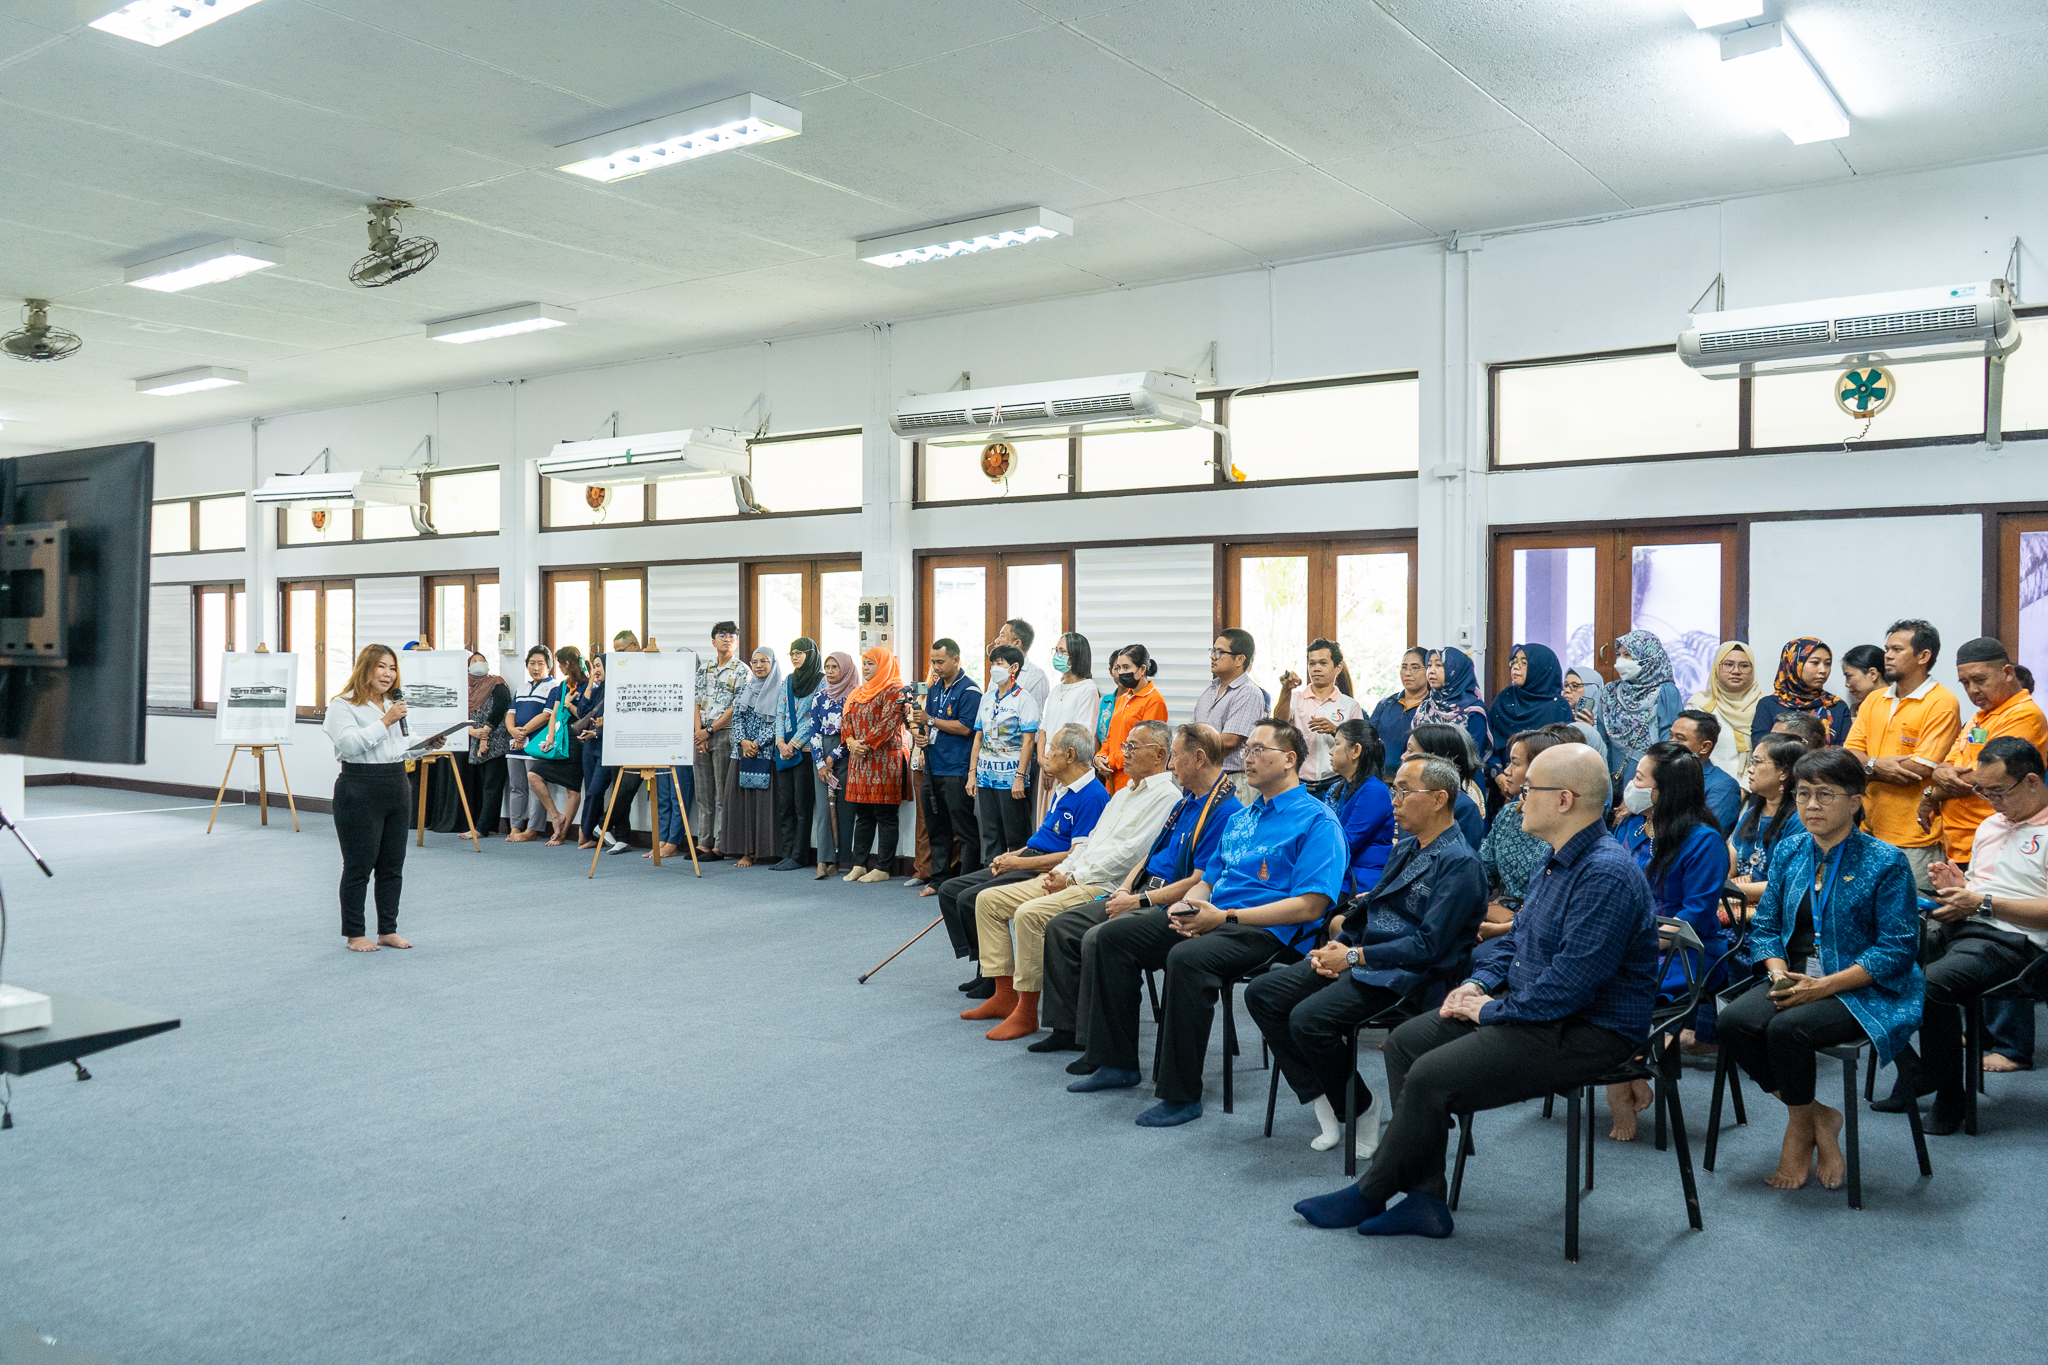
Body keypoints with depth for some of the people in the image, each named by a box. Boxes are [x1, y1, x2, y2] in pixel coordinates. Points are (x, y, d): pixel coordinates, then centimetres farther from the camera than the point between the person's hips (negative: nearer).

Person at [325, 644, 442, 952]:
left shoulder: (394, 705, 18)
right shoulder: (343, 705, -7)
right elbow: (350, 743, -21)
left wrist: (427, 744, 9)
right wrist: (385, 721, -22)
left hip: (397, 789, 7)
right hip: (360, 792, -7)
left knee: (393, 867, 10)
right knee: (358, 867, 0)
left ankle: (388, 930, 20)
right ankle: (354, 935, 10)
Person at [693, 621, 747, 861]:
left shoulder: (741, 670, -2)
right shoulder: (703, 668, 14)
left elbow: (737, 707, -8)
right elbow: (696, 701, 10)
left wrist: (710, 730, -10)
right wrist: (699, 732, -3)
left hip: (725, 734, -5)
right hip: (702, 735, 5)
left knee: (722, 793, -4)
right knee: (703, 792, 7)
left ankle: (719, 846, 0)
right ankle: (703, 843, 12)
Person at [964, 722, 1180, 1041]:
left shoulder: (1165, 797, -8)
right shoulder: (1123, 794, 24)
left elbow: (1128, 853, -16)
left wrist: (1072, 878, -14)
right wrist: (1059, 871, 5)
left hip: (1105, 887, -10)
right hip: (1071, 877, 10)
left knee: (1030, 913, -32)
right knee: (989, 900, 4)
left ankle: (1027, 1012, -19)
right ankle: (1005, 995, 6)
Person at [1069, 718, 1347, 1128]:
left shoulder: (1317, 822, -6)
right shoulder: (1241, 818, 22)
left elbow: (1310, 906, -16)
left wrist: (1224, 917, -20)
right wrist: (1185, 906, 0)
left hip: (1269, 932, -9)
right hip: (1214, 918, 9)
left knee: (1186, 958, -36)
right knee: (1113, 935, -3)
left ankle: (1182, 1095, -25)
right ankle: (1117, 1063, 4)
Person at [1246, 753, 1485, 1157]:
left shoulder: (1459, 864, -13)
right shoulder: (1405, 848, 17)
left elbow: (1429, 945, -19)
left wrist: (1354, 957, -17)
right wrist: (1334, 946, 1)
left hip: (1403, 974, -9)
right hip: (1359, 958, 10)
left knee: (1308, 1019, -28)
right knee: (1261, 994, -2)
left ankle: (1360, 1106, -3)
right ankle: (1321, 1098, 2)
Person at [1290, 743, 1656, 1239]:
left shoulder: (1607, 874, -24)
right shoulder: (1559, 862, 11)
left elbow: (1570, 983, -28)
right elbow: (1518, 941, 23)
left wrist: (1492, 1011, -16)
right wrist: (1478, 983, 5)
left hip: (1586, 1031, -11)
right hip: (1531, 1008, 11)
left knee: (1431, 1078, -18)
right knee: (1406, 1041, 3)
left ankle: (1370, 1194, 5)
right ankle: (1425, 1198, 2)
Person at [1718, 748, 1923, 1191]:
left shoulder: (1884, 862, -8)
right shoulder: (1789, 851, 8)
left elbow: (1897, 948, -11)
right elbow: (1766, 925, 10)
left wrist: (1825, 985, -19)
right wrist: (1780, 976, -10)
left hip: (1865, 990, -5)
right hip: (1798, 979, 6)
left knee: (1787, 1028, -31)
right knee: (1733, 1021, -22)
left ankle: (1801, 1125, -1)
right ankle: (1817, 1119, -4)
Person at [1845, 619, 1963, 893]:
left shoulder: (1942, 704, -8)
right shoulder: (1874, 700, 13)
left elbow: (1919, 772, -16)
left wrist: (1866, 767, -5)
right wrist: (1878, 765, -15)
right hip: (1871, 831, 6)